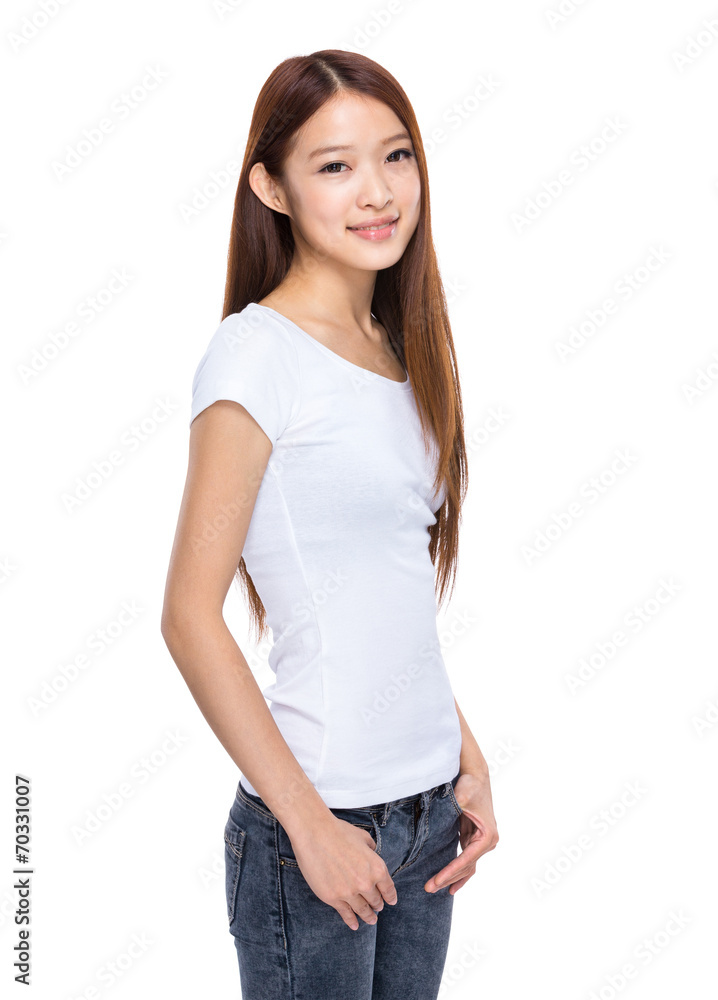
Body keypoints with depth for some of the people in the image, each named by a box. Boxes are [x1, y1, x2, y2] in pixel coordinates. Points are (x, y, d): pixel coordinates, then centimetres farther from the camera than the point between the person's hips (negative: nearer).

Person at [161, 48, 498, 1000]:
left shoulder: (397, 350, 8)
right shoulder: (257, 352, -14)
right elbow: (191, 617, -16)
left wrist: (468, 760, 8)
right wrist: (309, 825, -16)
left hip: (429, 810, 7)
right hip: (318, 825, -7)